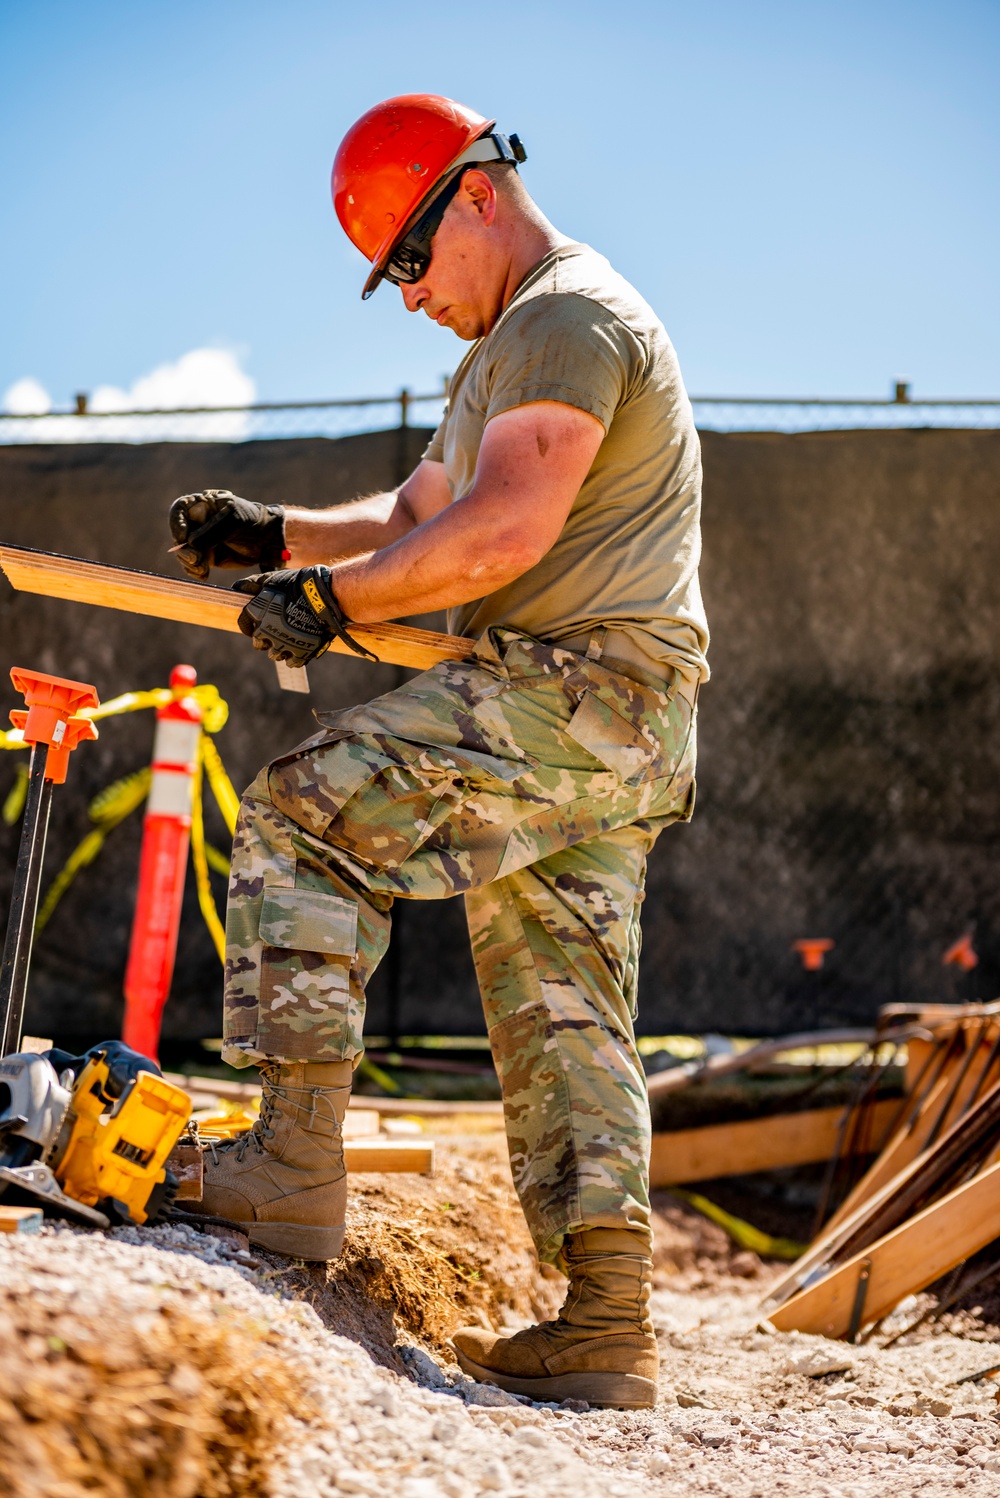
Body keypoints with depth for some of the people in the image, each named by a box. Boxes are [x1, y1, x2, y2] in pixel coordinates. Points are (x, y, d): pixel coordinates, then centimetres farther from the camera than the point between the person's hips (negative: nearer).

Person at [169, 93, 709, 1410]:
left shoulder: (567, 319, -8)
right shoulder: (510, 347, 27)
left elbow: (503, 532, -21)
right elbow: (418, 519, 26)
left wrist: (335, 595, -14)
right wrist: (273, 535, 11)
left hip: (577, 690, -11)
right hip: (603, 724, 11)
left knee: (304, 815, -13)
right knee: (563, 1018, 6)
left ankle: (297, 1161, -17)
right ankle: (607, 1325, 1)